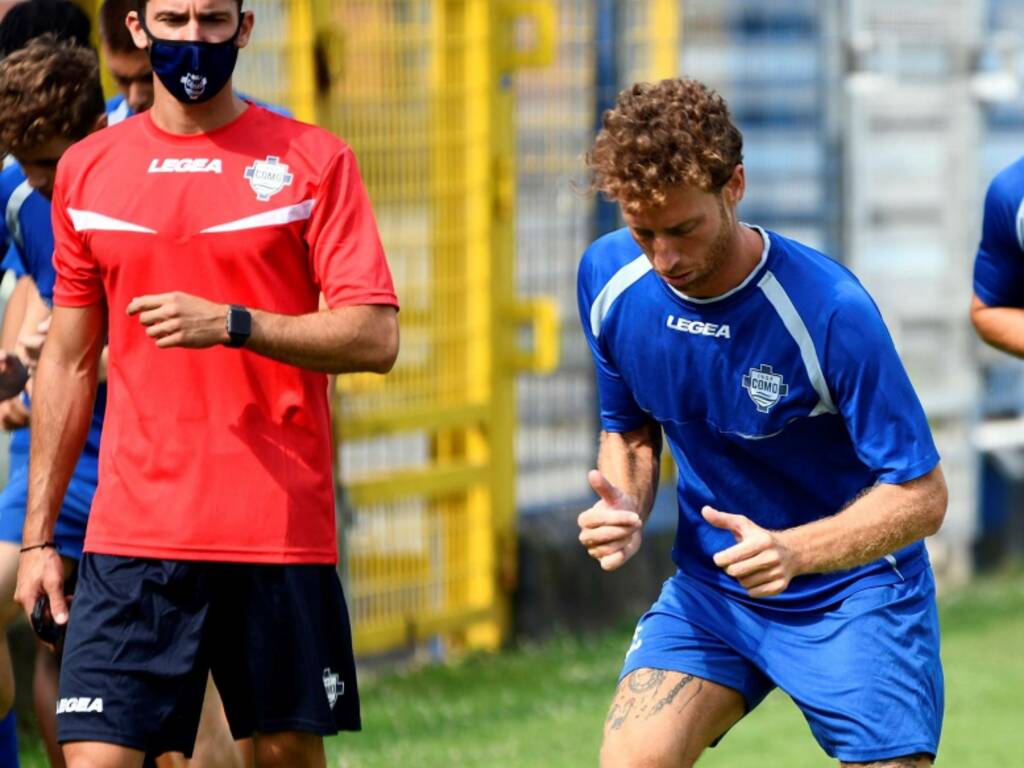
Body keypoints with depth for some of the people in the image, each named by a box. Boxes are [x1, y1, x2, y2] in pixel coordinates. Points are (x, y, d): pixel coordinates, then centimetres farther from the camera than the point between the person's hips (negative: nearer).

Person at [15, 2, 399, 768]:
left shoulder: (314, 160, 2)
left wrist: (232, 324, -19)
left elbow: (374, 338, -5)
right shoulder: (88, 170, 11)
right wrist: (37, 533, 12)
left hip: (281, 531, -2)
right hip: (131, 531, 2)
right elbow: (69, 360, 16)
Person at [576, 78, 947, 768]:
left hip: (853, 590, -4)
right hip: (709, 590, 4)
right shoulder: (609, 279, -9)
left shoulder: (828, 309, -25)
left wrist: (794, 551, -36)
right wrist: (625, 511, -12)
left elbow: (922, 495, -20)